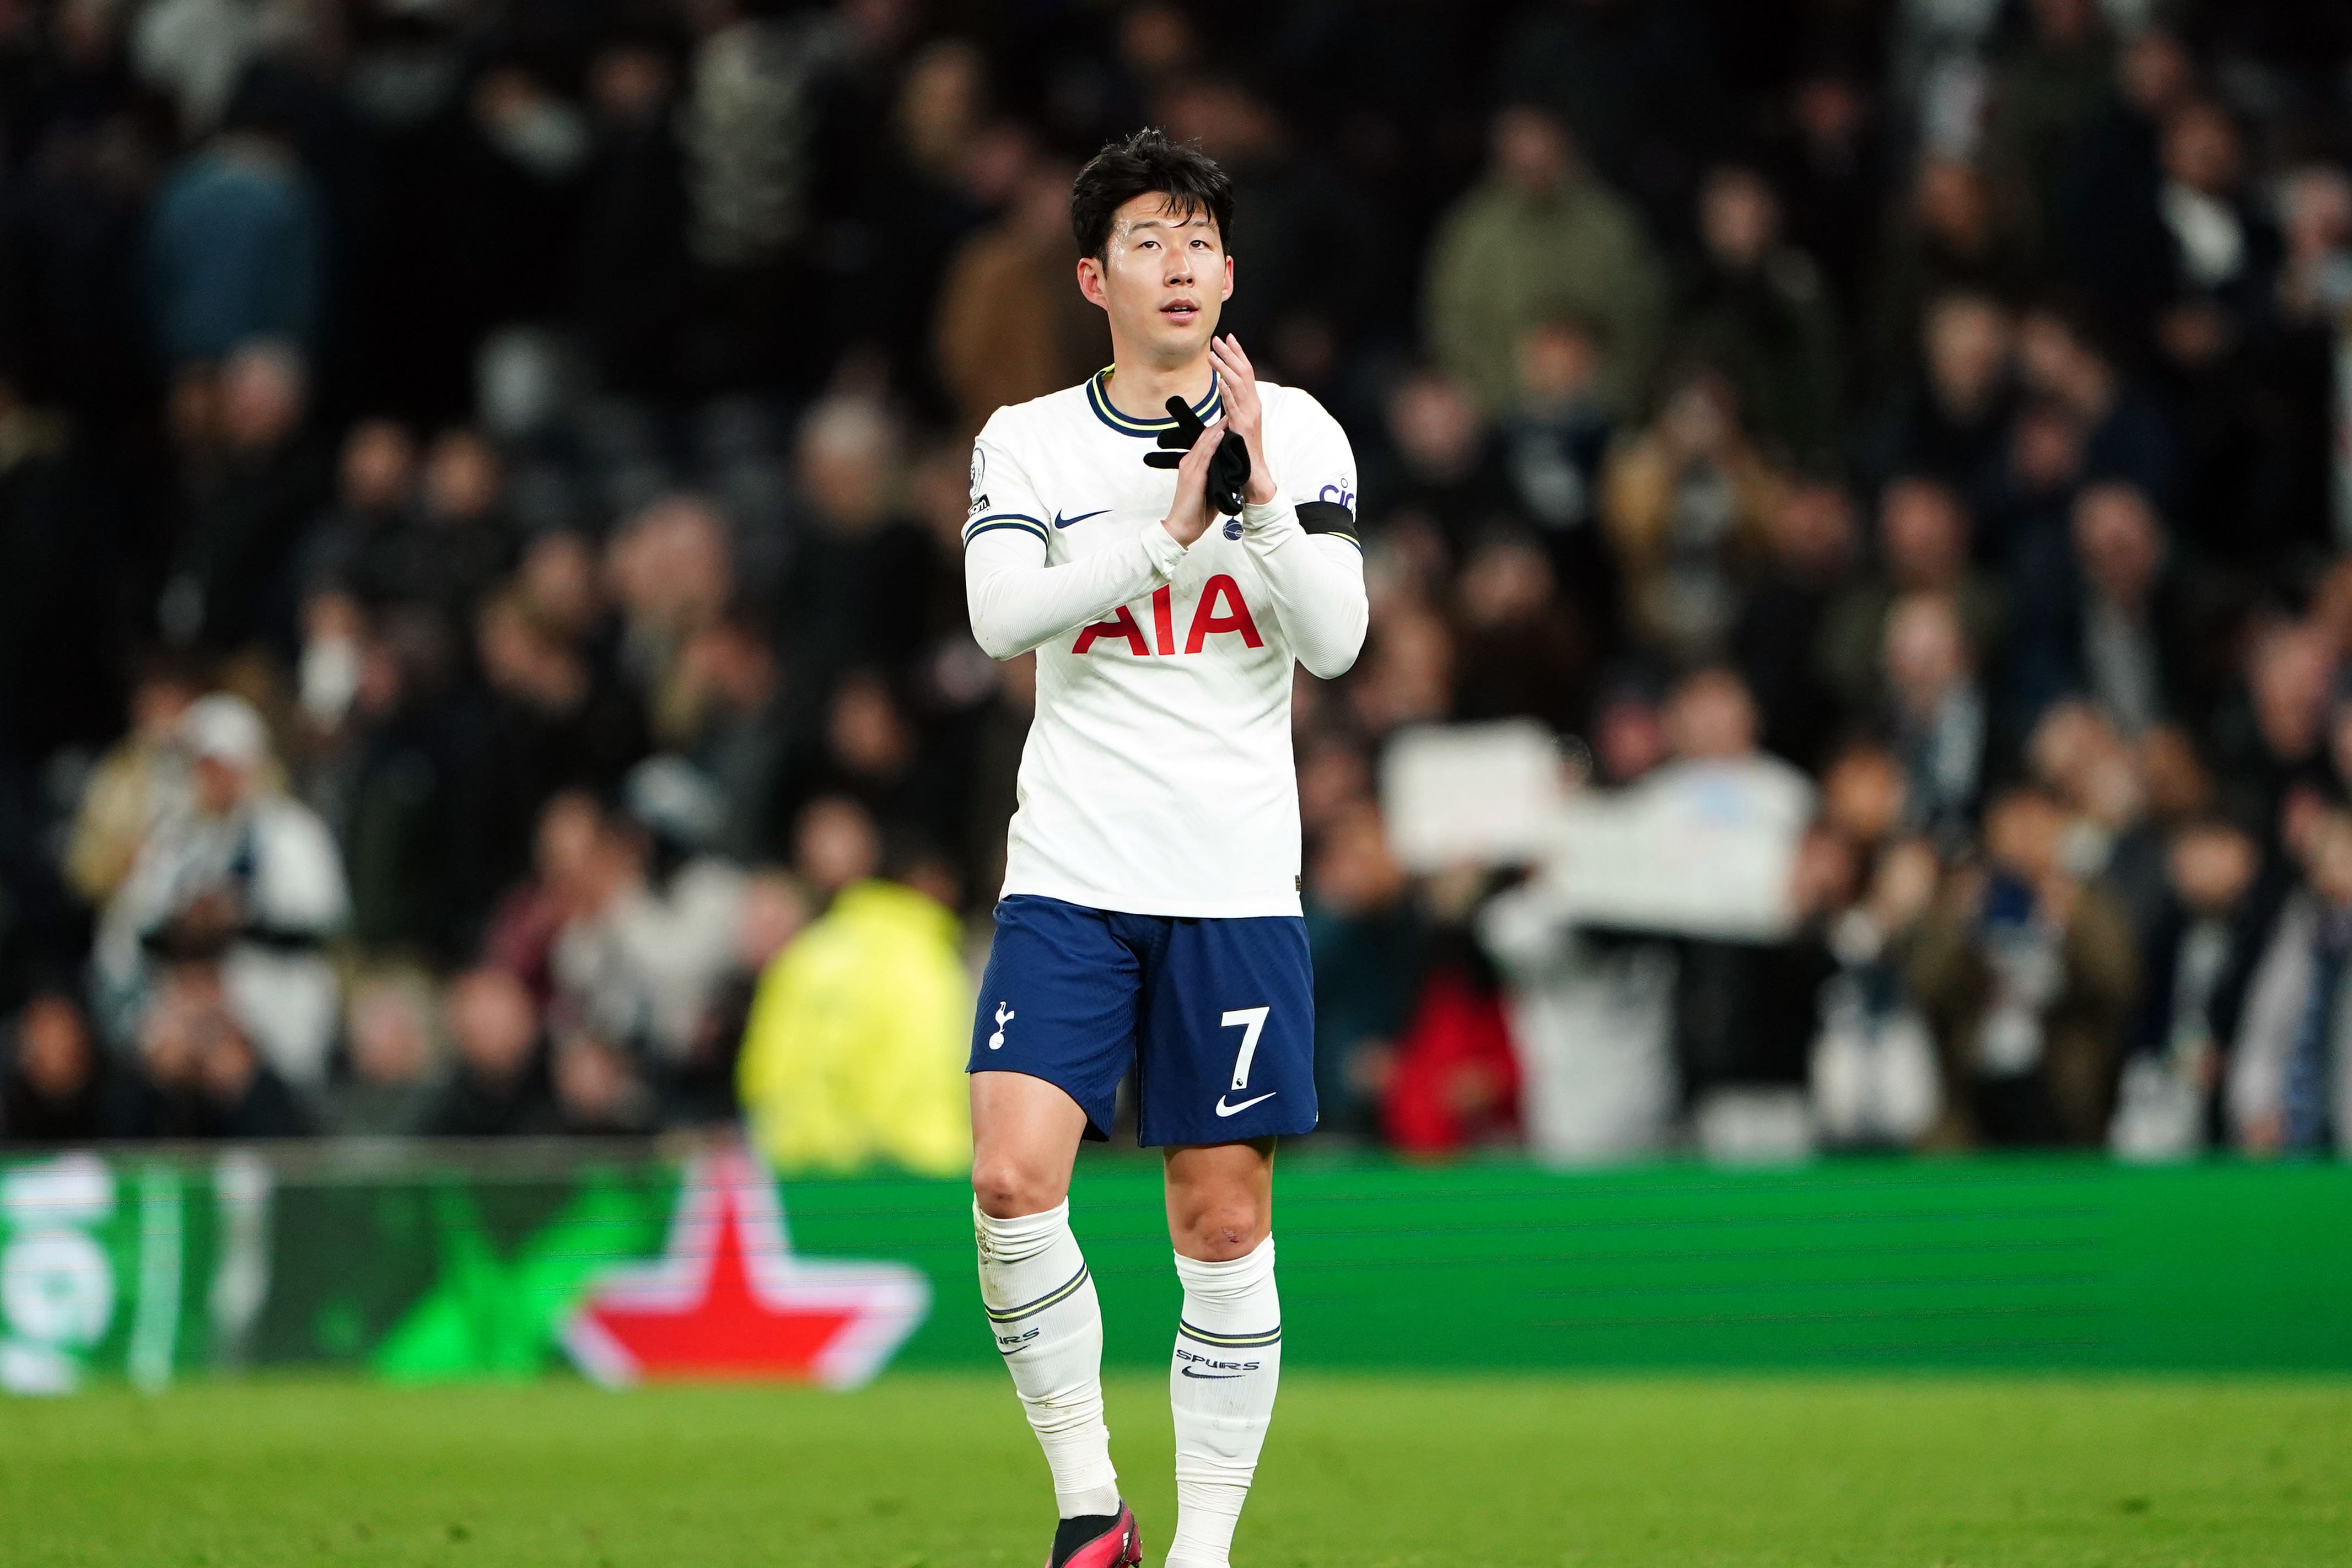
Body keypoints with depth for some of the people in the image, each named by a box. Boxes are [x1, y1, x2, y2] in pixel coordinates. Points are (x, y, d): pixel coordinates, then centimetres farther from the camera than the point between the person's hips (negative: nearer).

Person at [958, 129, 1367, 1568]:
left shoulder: (1295, 432, 5)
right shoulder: (1027, 441, 5)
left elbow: (1337, 640, -5)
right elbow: (1002, 615, -12)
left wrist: (1257, 493, -17)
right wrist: (1169, 531, -18)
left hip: (1236, 889, 0)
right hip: (1071, 880, 0)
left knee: (1225, 1223, 0)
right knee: (1013, 1180, -17)